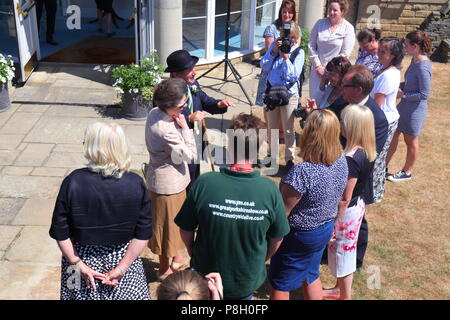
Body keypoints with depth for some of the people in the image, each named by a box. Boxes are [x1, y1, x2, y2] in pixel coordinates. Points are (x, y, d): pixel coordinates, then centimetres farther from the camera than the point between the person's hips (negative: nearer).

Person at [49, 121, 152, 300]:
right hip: (122, 257, 0)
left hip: (83, 257, 0)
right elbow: (143, 234, -11)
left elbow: (60, 233, -11)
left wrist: (79, 264, -3)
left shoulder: (73, 182, -18)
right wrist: (121, 268, -6)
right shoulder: (136, 184, -14)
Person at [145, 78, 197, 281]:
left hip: (162, 178, 9)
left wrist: (180, 125, -3)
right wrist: (185, 127, -21)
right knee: (168, 224, 10)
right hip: (168, 184, -9)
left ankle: (176, 258, 47)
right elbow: (191, 155, -23)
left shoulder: (154, 113, -3)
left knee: (173, 222, 26)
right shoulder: (166, 130, -33)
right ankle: (165, 269, 31)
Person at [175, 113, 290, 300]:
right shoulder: (269, 190, -22)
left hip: (205, 277, 0)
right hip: (248, 281, 1)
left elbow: (186, 230, -12)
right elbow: (277, 238, -8)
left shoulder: (204, 183, -25)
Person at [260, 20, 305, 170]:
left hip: (289, 94, -3)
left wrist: (286, 58, -23)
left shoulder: (299, 52, -7)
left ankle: (289, 158, 18)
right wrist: (273, 51, -16)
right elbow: (264, 66, -5)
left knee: (288, 129, 5)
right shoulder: (275, 45, 1)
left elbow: (294, 76, -16)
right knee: (271, 127, 17)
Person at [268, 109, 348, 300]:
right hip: (326, 229, 7)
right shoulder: (341, 161, -13)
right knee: (311, 276, 29)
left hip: (299, 236, -7)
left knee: (279, 285, 16)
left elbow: (281, 213, -26)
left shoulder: (302, 173, -35)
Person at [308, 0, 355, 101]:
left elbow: (345, 54, -6)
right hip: (317, 69, 3)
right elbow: (311, 45, 5)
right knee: (314, 97, 2)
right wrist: (317, 66, -3)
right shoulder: (320, 23, 5)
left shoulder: (348, 28, -3)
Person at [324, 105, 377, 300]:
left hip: (346, 212, -9)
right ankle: (339, 289, 46)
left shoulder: (351, 159, -31)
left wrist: (332, 223, -15)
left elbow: (344, 199, -26)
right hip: (357, 206, 9)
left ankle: (345, 296, 30)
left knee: (342, 253, 11)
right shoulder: (367, 152, -6)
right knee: (346, 250, 25)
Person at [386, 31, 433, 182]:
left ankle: (406, 172, 30)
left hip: (414, 110, -8)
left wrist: (403, 94, -21)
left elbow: (424, 94, -23)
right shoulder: (415, 61, 0)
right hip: (404, 106, 9)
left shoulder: (423, 67, -27)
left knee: (411, 142, 11)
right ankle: (384, 165, 32)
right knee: (393, 134, 17)